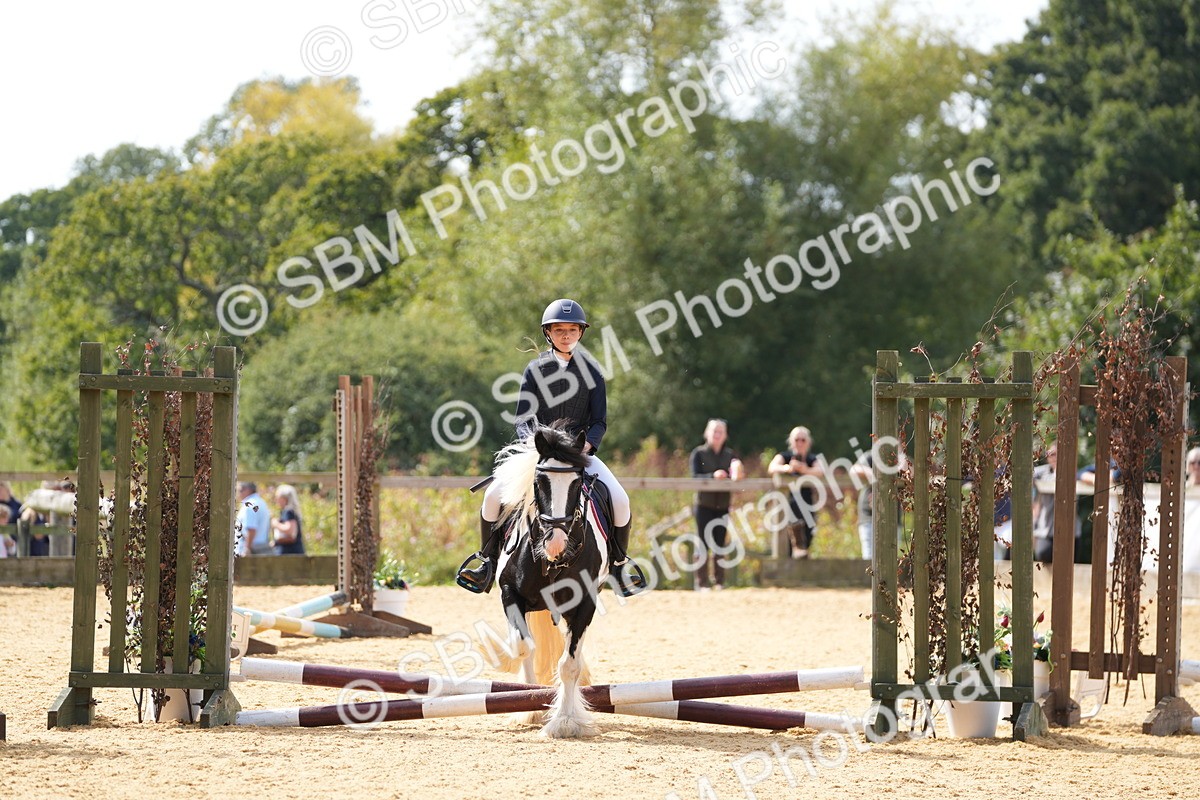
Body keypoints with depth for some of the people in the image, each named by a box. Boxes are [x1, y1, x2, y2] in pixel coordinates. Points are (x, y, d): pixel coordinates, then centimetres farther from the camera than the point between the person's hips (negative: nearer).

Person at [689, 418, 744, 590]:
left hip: (722, 505, 3)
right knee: (703, 544, -5)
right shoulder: (699, 453, 0)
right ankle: (702, 582, -2)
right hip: (704, 504, -3)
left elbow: (737, 476, 3)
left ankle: (719, 581, 9)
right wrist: (713, 476, -25)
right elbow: (695, 476, -10)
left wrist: (735, 475, -20)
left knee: (720, 544, 4)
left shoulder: (729, 455, 10)